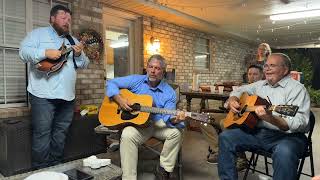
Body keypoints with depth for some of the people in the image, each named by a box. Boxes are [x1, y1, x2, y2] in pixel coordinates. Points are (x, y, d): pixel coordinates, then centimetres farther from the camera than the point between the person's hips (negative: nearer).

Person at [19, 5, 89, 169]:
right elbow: (23, 52, -8)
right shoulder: (38, 33, 6)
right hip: (43, 95, -5)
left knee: (60, 133, 11)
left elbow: (84, 64, 15)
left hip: (67, 95, 5)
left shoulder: (73, 41, 19)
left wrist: (78, 54, -6)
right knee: (42, 134, -3)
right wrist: (46, 53, -21)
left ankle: (55, 167, 25)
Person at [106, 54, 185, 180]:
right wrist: (120, 100, -16)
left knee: (176, 132, -24)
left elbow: (167, 116, -9)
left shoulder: (169, 92, -1)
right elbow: (111, 83, 0)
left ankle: (164, 169, -3)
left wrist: (174, 120, -34)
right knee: (127, 135, -32)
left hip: (158, 123, 1)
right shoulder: (136, 81, 0)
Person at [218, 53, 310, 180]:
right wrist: (233, 100, 3)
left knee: (284, 152, -39)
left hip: (287, 136, -6)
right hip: (257, 131, 6)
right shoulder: (261, 85, 14)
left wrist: (271, 118, -37)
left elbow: (300, 124, -20)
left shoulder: (297, 88, -8)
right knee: (225, 137, -8)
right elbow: (240, 90, 27)